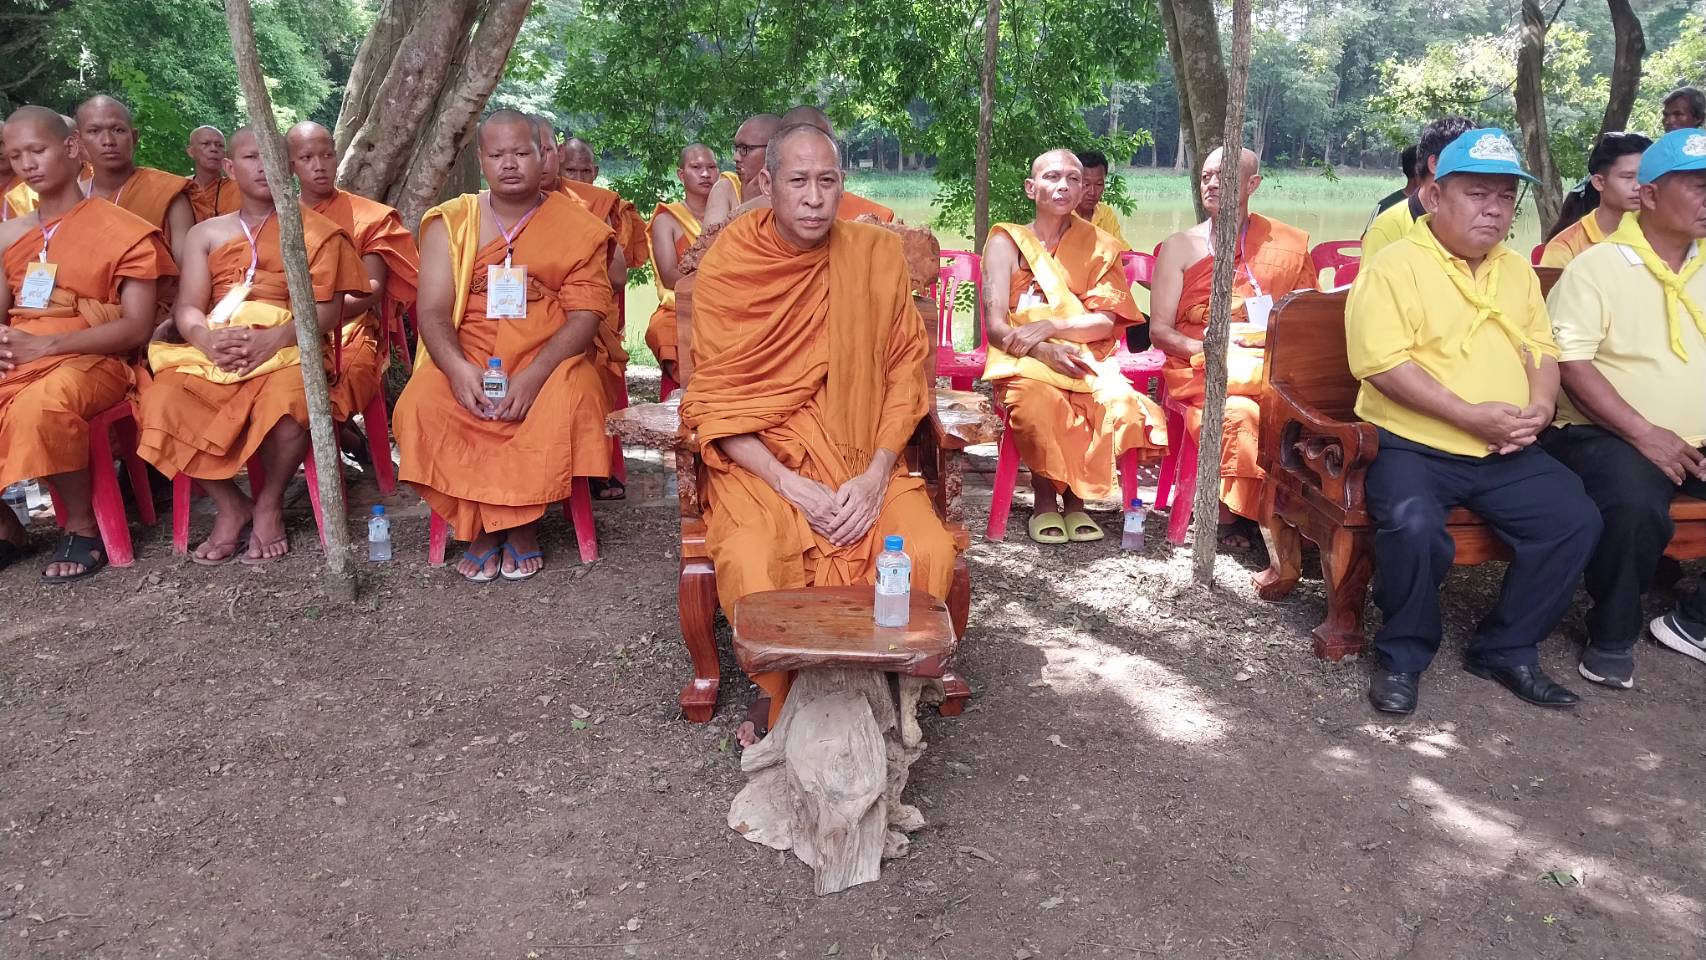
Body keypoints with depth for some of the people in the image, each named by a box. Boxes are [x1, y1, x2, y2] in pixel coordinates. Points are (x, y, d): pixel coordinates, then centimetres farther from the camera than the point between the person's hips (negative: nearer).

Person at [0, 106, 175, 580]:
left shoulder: (122, 230, -2)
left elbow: (136, 327, -9)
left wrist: (45, 344, -17)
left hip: (92, 362, -6)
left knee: (44, 404, -39)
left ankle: (83, 526, -16)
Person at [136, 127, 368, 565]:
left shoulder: (311, 229, 12)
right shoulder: (205, 233, 20)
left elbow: (328, 309, 0)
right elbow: (187, 307, 8)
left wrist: (272, 339, -18)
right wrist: (206, 338, -18)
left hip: (287, 348, -3)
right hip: (211, 351, 3)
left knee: (288, 402, -37)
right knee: (160, 403, -26)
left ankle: (269, 504, -8)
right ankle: (229, 504, -3)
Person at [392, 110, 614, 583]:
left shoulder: (576, 225, 4)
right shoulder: (450, 221, 8)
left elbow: (586, 313, -5)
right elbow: (432, 309, -1)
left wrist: (535, 374, -22)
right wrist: (458, 368, -23)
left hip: (548, 360, -1)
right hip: (467, 360, 2)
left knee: (570, 401, -33)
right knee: (421, 403, -28)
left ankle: (522, 524, -12)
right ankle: (478, 525, -10)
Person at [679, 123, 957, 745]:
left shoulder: (876, 253, 2)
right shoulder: (725, 267, -3)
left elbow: (904, 371, 3)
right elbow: (717, 406, -4)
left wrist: (876, 475, -11)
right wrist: (793, 487, -17)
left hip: (862, 457, 2)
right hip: (757, 459, -1)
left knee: (929, 552, -25)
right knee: (753, 561, -31)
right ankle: (781, 699, -2)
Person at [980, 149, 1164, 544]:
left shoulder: (1100, 247, 12)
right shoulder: (1006, 241, 6)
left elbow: (1107, 322, 1)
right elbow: (996, 325, -5)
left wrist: (1050, 326, -17)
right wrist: (1042, 350, -24)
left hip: (1086, 361, 2)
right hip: (1023, 363, -2)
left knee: (1120, 401, -30)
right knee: (1037, 399, -37)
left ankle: (1076, 498, -10)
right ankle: (1045, 499, -14)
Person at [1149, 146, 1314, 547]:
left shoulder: (1286, 244, 14)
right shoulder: (1180, 247, 11)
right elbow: (1159, 330, 5)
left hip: (1268, 363, 2)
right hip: (1199, 370, -1)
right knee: (1238, 411, -34)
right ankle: (1229, 515, -17)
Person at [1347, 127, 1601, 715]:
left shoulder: (1518, 271, 16)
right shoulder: (1394, 267, -7)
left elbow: (1542, 349, 19)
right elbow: (1382, 362, -17)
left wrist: (1541, 405, -4)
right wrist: (1470, 415, -20)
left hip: (1507, 452, 7)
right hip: (1411, 445, -6)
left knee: (1576, 520, -11)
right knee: (1413, 526, -33)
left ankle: (1507, 649, 8)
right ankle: (1402, 657, -6)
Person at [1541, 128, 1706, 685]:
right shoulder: (1598, 266, -4)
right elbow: (1569, 362, -14)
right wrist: (1644, 434, -19)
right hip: (1609, 435, -6)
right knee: (1637, 506, -35)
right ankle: (1612, 637, -9)